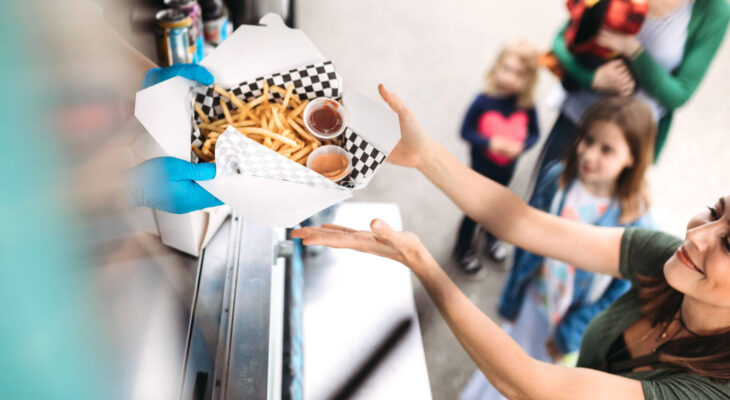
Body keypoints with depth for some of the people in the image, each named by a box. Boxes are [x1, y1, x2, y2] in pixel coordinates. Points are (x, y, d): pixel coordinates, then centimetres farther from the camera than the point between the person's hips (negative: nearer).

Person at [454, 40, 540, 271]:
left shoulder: (527, 106, -17)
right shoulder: (483, 102, -25)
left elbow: (534, 133, -4)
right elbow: (465, 131, -17)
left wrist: (520, 146, -24)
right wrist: (490, 142, -30)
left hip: (506, 169, 4)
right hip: (482, 168, -3)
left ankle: (491, 237, 58)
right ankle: (463, 249, 37)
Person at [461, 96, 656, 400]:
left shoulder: (634, 220, -26)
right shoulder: (557, 178, -18)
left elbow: (622, 290, -16)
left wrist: (571, 334, -11)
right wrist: (513, 295, 3)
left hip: (575, 319, -2)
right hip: (533, 303, 2)